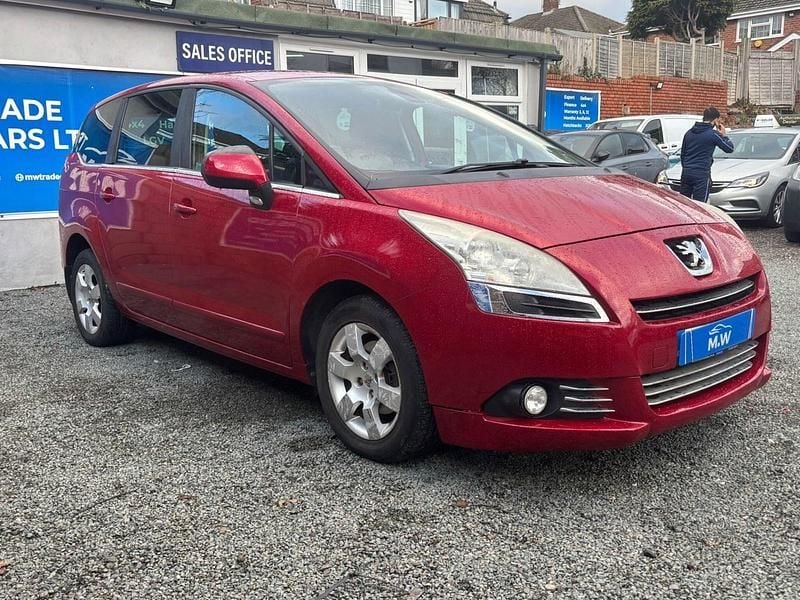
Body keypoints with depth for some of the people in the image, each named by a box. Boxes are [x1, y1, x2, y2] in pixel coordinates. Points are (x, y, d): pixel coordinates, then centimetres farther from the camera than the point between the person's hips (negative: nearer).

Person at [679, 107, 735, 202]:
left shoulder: (689, 132, 11)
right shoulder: (713, 134, -8)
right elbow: (729, 148, 1)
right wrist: (724, 135, 14)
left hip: (686, 172, 6)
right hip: (702, 174, -6)